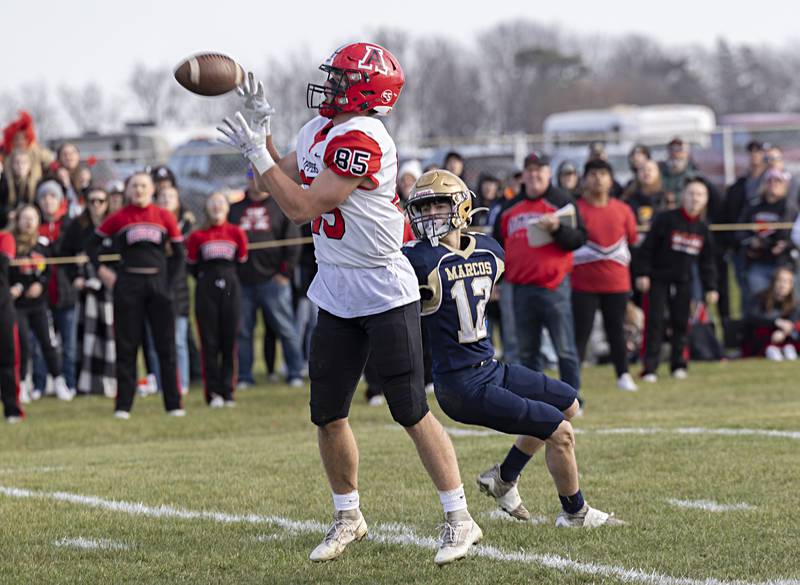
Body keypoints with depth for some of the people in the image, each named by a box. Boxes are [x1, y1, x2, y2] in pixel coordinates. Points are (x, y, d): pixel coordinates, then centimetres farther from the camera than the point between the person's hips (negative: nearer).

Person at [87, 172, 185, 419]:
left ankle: (174, 404, 5)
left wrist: (168, 282, 0)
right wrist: (101, 270, 1)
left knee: (166, 346, 1)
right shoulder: (118, 218, 3)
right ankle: (123, 406, 6)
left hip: (158, 284, 1)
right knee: (126, 346, 2)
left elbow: (178, 254, 9)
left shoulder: (164, 217, 5)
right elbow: (93, 244, 11)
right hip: (128, 285, -1)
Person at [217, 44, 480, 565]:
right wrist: (262, 127, 10)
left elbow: (302, 208, -21)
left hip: (385, 294, -8)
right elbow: (284, 186, 19)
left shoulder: (362, 141, -21)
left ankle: (460, 520, 1)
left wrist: (257, 152, -15)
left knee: (411, 411, -7)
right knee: (328, 416, 9)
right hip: (336, 297, 8)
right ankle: (348, 517, 25)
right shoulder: (317, 132, 7)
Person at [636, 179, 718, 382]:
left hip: (683, 282, 5)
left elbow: (707, 262, 13)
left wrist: (710, 287, 9)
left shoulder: (702, 228, 6)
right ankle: (650, 368, -8)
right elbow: (648, 247, -9)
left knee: (681, 323, 6)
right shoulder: (665, 219, -10)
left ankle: (678, 365, 18)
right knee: (655, 322, -8)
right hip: (658, 279, -5)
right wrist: (643, 274, -13)